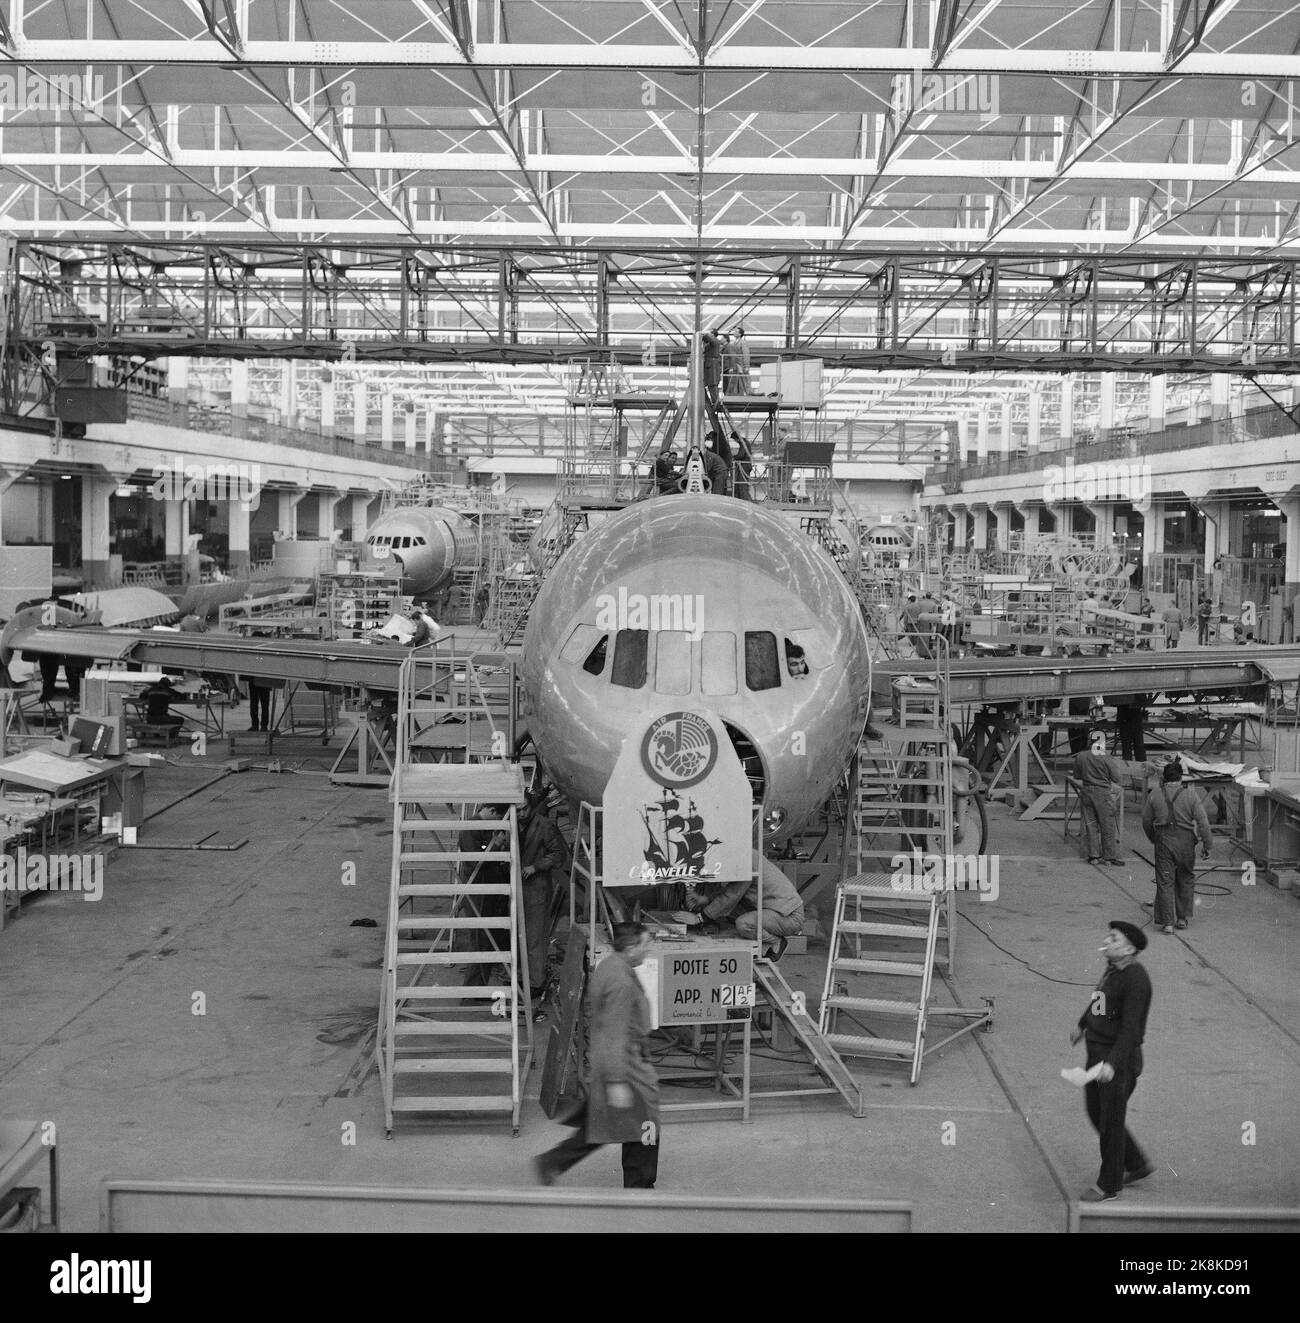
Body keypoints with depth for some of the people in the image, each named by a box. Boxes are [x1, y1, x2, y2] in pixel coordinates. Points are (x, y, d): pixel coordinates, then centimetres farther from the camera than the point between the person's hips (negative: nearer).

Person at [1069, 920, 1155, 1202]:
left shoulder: (1135, 979, -22)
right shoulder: (1113, 968, 5)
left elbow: (1130, 1028, -28)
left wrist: (1112, 1063, -36)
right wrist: (1082, 1024, 40)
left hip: (1119, 1058, -9)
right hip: (1097, 1051, 9)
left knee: (1111, 1122, 4)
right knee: (1095, 1112, 19)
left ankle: (1109, 1186, 21)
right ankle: (1138, 1164, 36)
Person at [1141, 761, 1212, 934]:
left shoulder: (1155, 794, 0)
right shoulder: (1191, 795, -5)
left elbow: (1146, 821, 7)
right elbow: (1203, 822, -8)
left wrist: (1153, 839, 23)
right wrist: (1207, 845, -2)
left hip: (1163, 840, 0)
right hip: (1185, 840, 0)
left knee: (1165, 882, 4)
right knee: (1186, 880, 17)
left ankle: (1166, 922, 2)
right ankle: (1183, 918, 23)